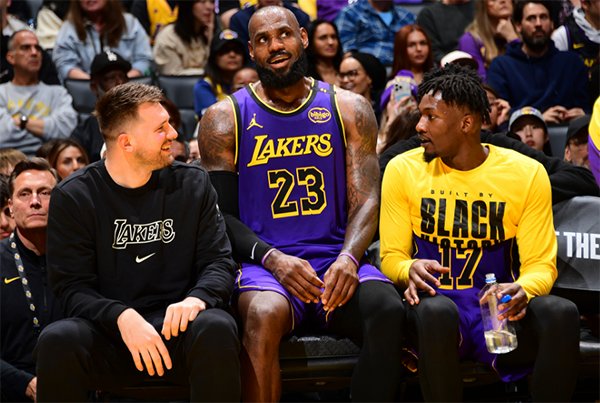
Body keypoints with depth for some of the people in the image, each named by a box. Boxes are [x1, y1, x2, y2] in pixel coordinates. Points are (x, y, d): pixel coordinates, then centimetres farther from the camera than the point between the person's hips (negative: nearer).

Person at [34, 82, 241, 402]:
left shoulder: (193, 184, 9)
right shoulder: (72, 197, 1)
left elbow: (219, 262, 7)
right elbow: (72, 288, -4)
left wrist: (196, 299, -17)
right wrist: (122, 317, -24)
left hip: (174, 328, 1)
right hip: (107, 333, -1)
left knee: (216, 329, -33)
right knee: (57, 340, -33)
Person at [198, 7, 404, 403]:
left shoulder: (349, 109, 13)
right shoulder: (225, 119, 9)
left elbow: (366, 200, 6)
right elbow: (221, 214, 4)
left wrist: (348, 258, -16)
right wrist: (272, 259, -16)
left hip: (336, 259, 2)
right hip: (263, 263, -1)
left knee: (389, 311, -31)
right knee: (265, 316, -37)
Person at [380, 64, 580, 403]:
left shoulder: (526, 174, 2)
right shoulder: (403, 170, 3)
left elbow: (541, 263, 2)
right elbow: (392, 256, 5)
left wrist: (523, 291, -23)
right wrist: (410, 270, -20)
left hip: (498, 311, 1)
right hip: (436, 300, 0)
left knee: (562, 313, -32)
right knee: (436, 312, -38)